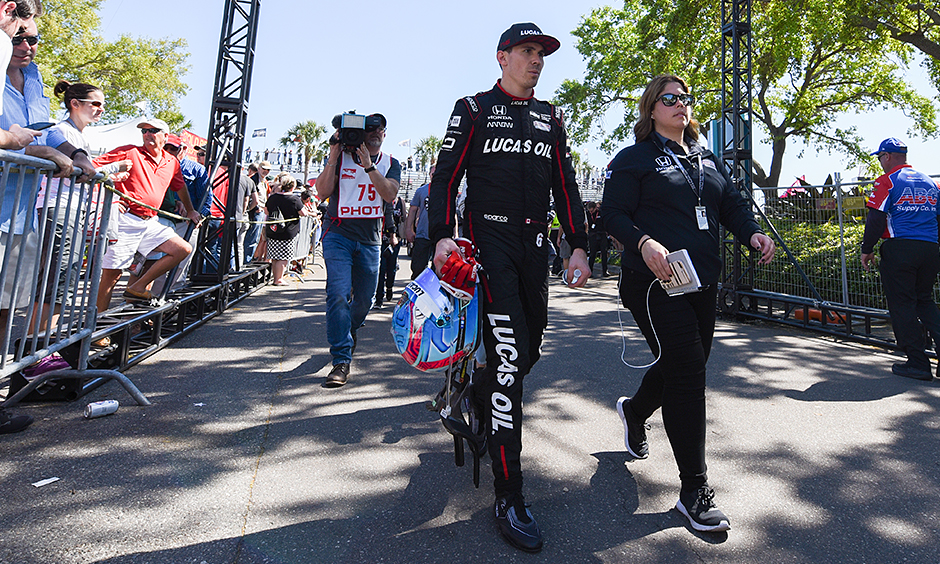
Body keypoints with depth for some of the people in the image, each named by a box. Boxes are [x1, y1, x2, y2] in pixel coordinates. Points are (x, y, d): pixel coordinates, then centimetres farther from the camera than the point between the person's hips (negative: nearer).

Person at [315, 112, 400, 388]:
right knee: (338, 293, -18)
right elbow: (322, 192, -7)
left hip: (370, 239, 3)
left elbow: (390, 195, -11)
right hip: (338, 233, -3)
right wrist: (334, 157, -13)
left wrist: (368, 165, -20)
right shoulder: (341, 156, 4)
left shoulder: (391, 164, 9)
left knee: (364, 299, 11)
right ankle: (341, 360, -13)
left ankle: (347, 332, 43)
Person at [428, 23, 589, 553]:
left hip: (535, 245, 6)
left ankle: (474, 399, 39)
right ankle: (510, 497, -7)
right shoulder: (474, 109, 7)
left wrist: (579, 245, 9)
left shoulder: (551, 119, 20)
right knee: (509, 356, -15)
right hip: (489, 237, -6)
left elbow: (565, 184, 18)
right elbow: (446, 175, 0)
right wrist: (442, 235, -13)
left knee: (529, 350, 8)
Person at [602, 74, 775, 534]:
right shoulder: (634, 159, 1)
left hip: (703, 284, 7)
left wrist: (752, 233, -3)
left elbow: (732, 204, 18)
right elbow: (613, 214, -7)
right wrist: (643, 242, -26)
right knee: (687, 370, -12)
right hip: (656, 282, -7)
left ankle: (634, 410, 46)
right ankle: (694, 491, 0)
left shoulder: (708, 161, 21)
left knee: (683, 364, 14)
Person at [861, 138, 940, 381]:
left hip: (899, 249, -7)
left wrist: (867, 249, -5)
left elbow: (876, 218, -12)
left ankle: (918, 364, 1)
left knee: (902, 305, 0)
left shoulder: (887, 181, -4)